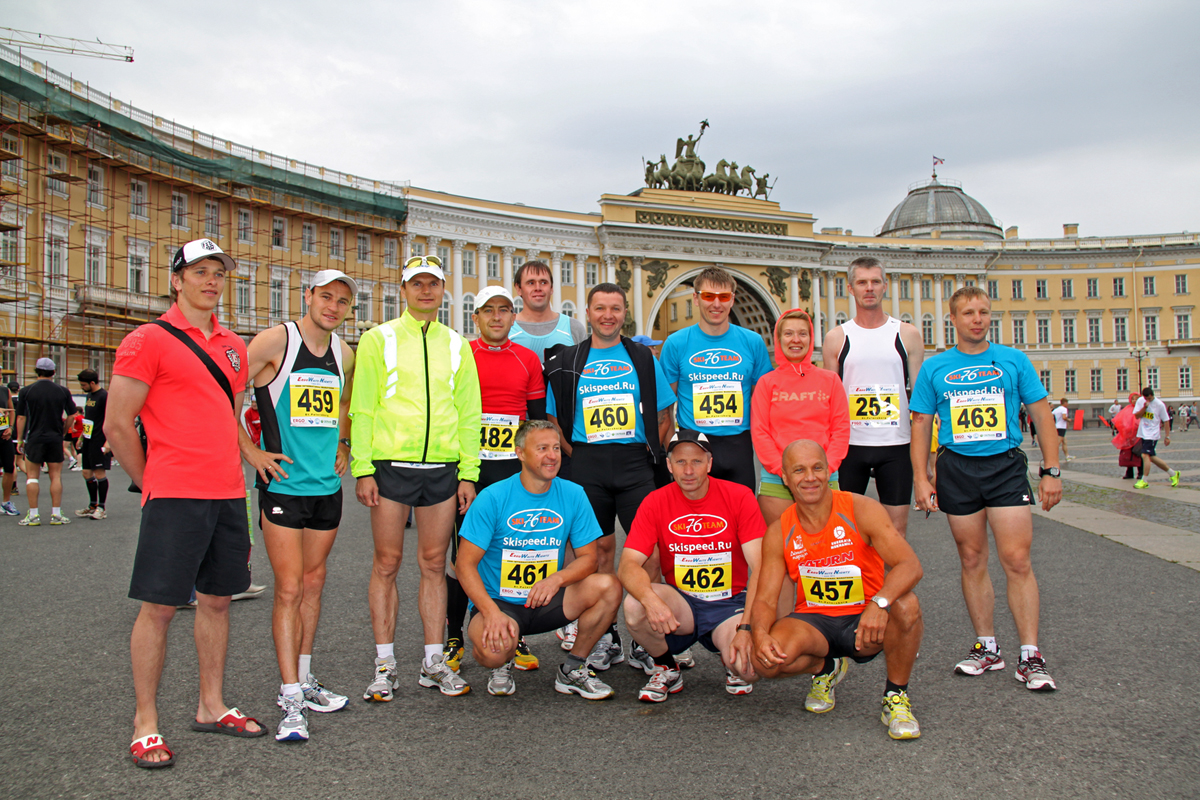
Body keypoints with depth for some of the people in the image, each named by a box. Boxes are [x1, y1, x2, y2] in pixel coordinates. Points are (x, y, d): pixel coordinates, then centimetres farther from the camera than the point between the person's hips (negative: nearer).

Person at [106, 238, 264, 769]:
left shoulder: (233, 346, 15)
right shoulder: (149, 341, -5)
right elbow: (117, 426, -6)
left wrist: (233, 476, 16)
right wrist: (153, 486, -1)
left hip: (228, 496, 7)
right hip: (175, 497, -6)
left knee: (217, 599, 12)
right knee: (159, 606, -1)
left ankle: (211, 707, 25)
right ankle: (145, 724, 11)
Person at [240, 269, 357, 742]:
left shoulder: (344, 354, 9)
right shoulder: (276, 341, -8)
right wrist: (250, 450, -11)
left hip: (327, 485, 6)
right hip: (283, 484, -6)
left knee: (313, 582, 13)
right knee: (289, 588, -6)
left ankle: (302, 681, 26)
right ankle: (291, 700, 0)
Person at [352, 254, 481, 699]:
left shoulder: (456, 345, 13)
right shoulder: (379, 339, 4)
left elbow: (469, 413, 12)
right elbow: (362, 408, 0)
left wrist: (468, 473, 5)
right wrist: (363, 469, -8)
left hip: (442, 469, 3)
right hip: (391, 466, -2)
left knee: (434, 564, 7)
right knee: (387, 563, 2)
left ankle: (434, 663, 16)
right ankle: (385, 666, 12)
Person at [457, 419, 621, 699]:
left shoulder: (573, 495, -1)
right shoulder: (493, 497, -11)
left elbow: (588, 558, -1)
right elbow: (466, 563, -12)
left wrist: (557, 578, -23)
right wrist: (492, 612, -27)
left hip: (548, 602, 4)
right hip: (498, 600, -3)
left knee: (608, 586, -21)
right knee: (494, 649, -35)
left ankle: (572, 670, 0)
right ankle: (502, 667, 7)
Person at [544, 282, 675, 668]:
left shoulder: (643, 358, 10)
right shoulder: (568, 362, 10)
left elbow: (664, 415, 11)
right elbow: (554, 418, 11)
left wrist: (649, 450, -1)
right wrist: (577, 455, 0)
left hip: (635, 462, 0)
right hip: (588, 465, 1)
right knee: (600, 547, 5)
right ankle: (606, 636, 13)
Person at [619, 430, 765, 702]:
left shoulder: (739, 497, -9)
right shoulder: (655, 503, -5)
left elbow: (760, 569, -13)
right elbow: (629, 565, -14)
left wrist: (747, 628, -25)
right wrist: (650, 599, -37)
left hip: (729, 604, -1)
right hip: (681, 602, 1)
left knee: (749, 667, -29)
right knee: (634, 606, -30)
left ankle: (732, 663, 12)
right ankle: (666, 669, 1)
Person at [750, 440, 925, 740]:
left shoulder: (861, 510, -11)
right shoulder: (779, 533, -4)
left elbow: (910, 565, -22)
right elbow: (765, 599, -4)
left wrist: (880, 603, -42)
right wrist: (760, 635, -28)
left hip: (865, 623, -2)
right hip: (814, 623, 2)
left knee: (906, 606, -34)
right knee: (767, 661, -28)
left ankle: (896, 696, -6)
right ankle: (826, 670, 10)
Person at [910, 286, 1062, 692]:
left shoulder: (1014, 360, 6)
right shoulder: (934, 368, 7)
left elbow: (1042, 414, 8)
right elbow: (921, 424, 8)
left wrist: (1050, 471, 1)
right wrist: (921, 478, -1)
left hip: (1005, 465, -1)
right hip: (957, 468, 1)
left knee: (1017, 560, -7)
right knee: (972, 561, 7)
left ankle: (1031, 656, 0)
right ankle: (987, 647, 19)